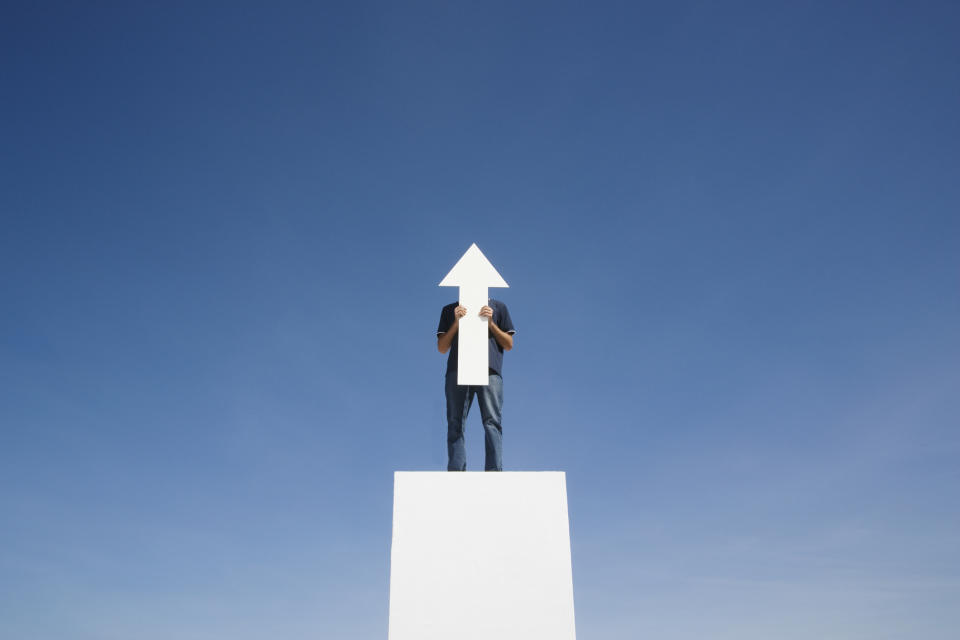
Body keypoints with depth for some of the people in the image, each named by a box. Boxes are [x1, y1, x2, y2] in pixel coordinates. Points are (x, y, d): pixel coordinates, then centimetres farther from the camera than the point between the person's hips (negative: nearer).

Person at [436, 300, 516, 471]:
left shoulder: (498, 307, 22)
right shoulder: (450, 310, 23)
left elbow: (509, 345, 15)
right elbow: (442, 347, 14)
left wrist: (491, 323, 1)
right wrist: (457, 322, 1)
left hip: (490, 371, -1)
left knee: (492, 422, -12)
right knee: (456, 424, -6)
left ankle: (494, 471, -16)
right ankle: (456, 472, -9)